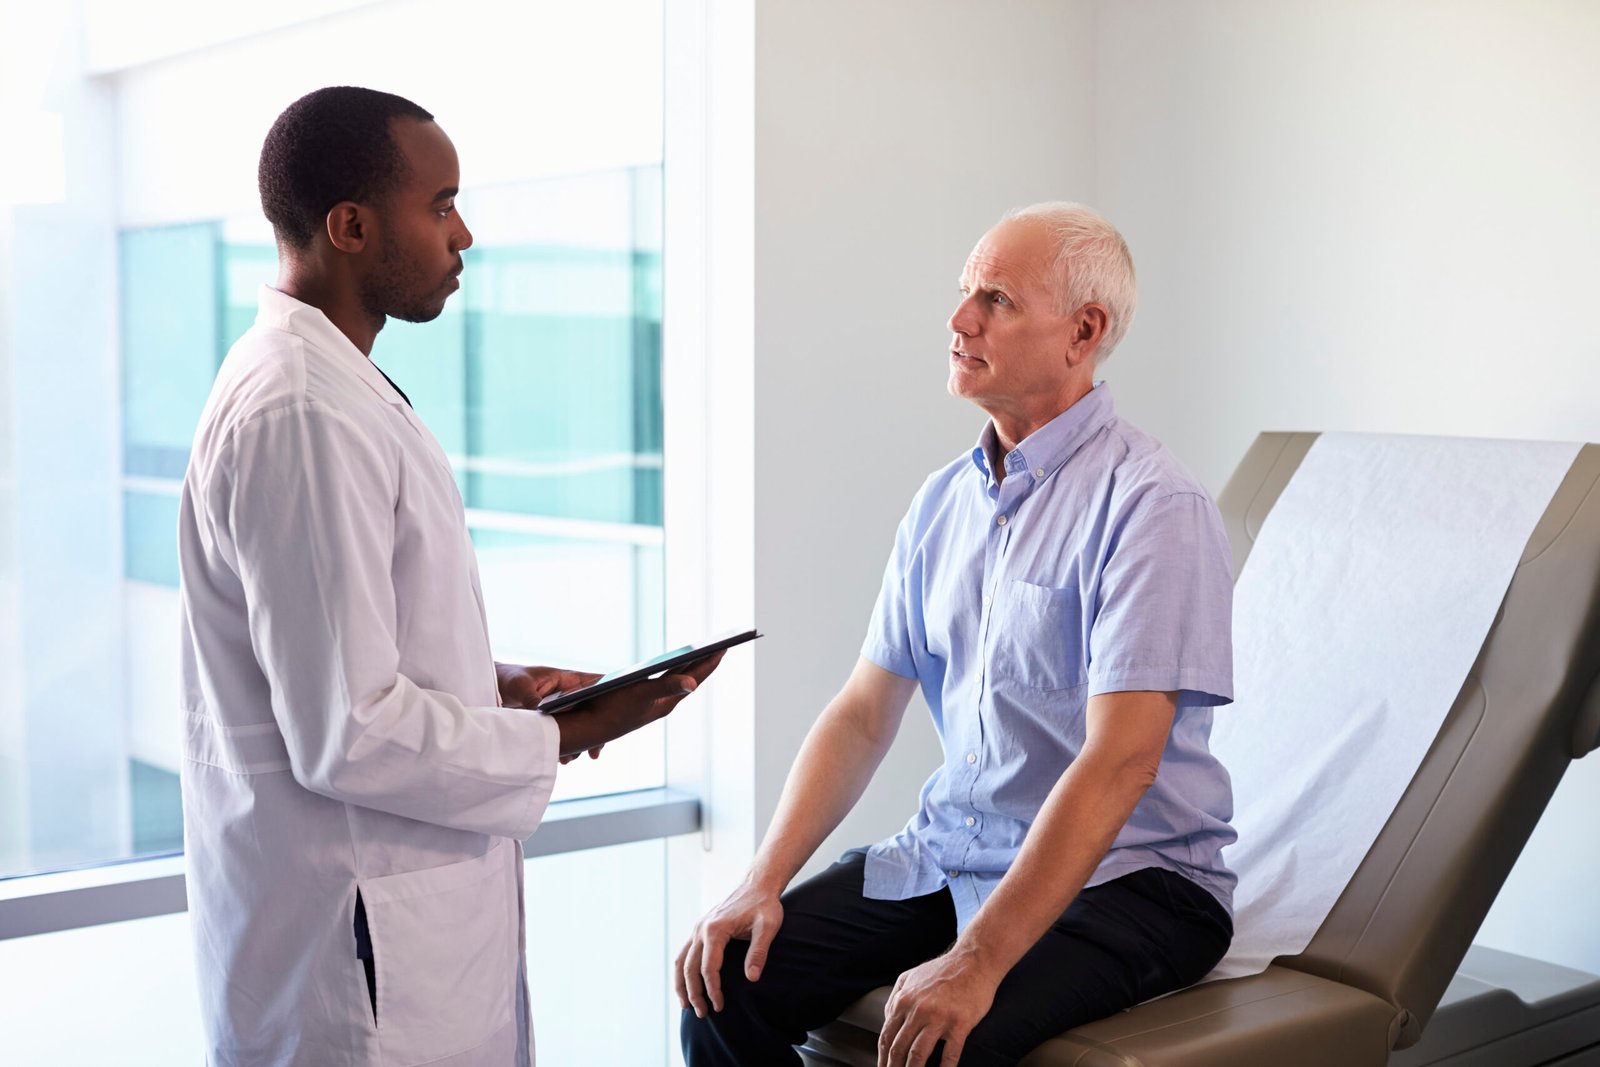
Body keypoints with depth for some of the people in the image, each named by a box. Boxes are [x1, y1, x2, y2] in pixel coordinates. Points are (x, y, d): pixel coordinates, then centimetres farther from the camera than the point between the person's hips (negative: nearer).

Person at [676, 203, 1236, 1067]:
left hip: (1124, 876, -6)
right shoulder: (942, 502, 8)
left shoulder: (1153, 506, -15)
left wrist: (977, 961, -28)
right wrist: (761, 885, -4)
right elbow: (863, 714, 8)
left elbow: (1118, 763, -23)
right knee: (729, 979, -11)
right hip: (951, 851, 6)